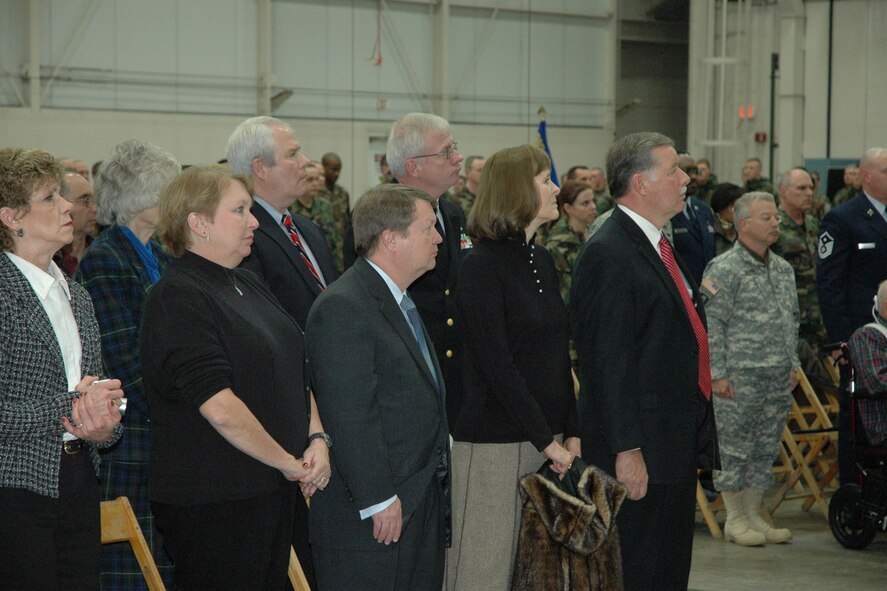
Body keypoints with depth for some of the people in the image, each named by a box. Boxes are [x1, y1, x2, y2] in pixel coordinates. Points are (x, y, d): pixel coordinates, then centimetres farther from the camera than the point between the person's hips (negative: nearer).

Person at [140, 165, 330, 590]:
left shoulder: (247, 285, 15)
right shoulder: (177, 297, -14)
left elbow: (294, 371, 18)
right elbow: (220, 407, -22)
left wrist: (317, 439, 1)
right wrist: (289, 462, -13)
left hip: (273, 490, 9)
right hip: (211, 503, -9)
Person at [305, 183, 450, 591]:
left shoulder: (401, 301, 18)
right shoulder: (343, 308, -16)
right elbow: (349, 416, -20)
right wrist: (379, 500, -21)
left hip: (423, 501, 10)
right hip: (372, 513, -10)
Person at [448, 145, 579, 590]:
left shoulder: (543, 262, 13)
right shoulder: (483, 266, -11)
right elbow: (497, 366, -16)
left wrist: (570, 433, 6)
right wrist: (546, 440, -16)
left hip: (544, 438, 8)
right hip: (494, 441, -8)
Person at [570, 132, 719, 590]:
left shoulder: (657, 245, 16)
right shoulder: (608, 255, -16)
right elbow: (608, 364, -21)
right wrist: (627, 449, -23)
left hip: (679, 446, 10)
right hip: (641, 452, -10)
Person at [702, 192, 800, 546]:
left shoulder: (783, 268, 13)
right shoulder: (723, 269, -9)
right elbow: (712, 325, -12)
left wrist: (793, 364, 15)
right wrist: (717, 373, -15)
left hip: (778, 377, 7)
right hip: (740, 375, -7)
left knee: (766, 447, 10)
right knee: (734, 448, 0)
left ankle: (753, 515, 19)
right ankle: (735, 519, 9)